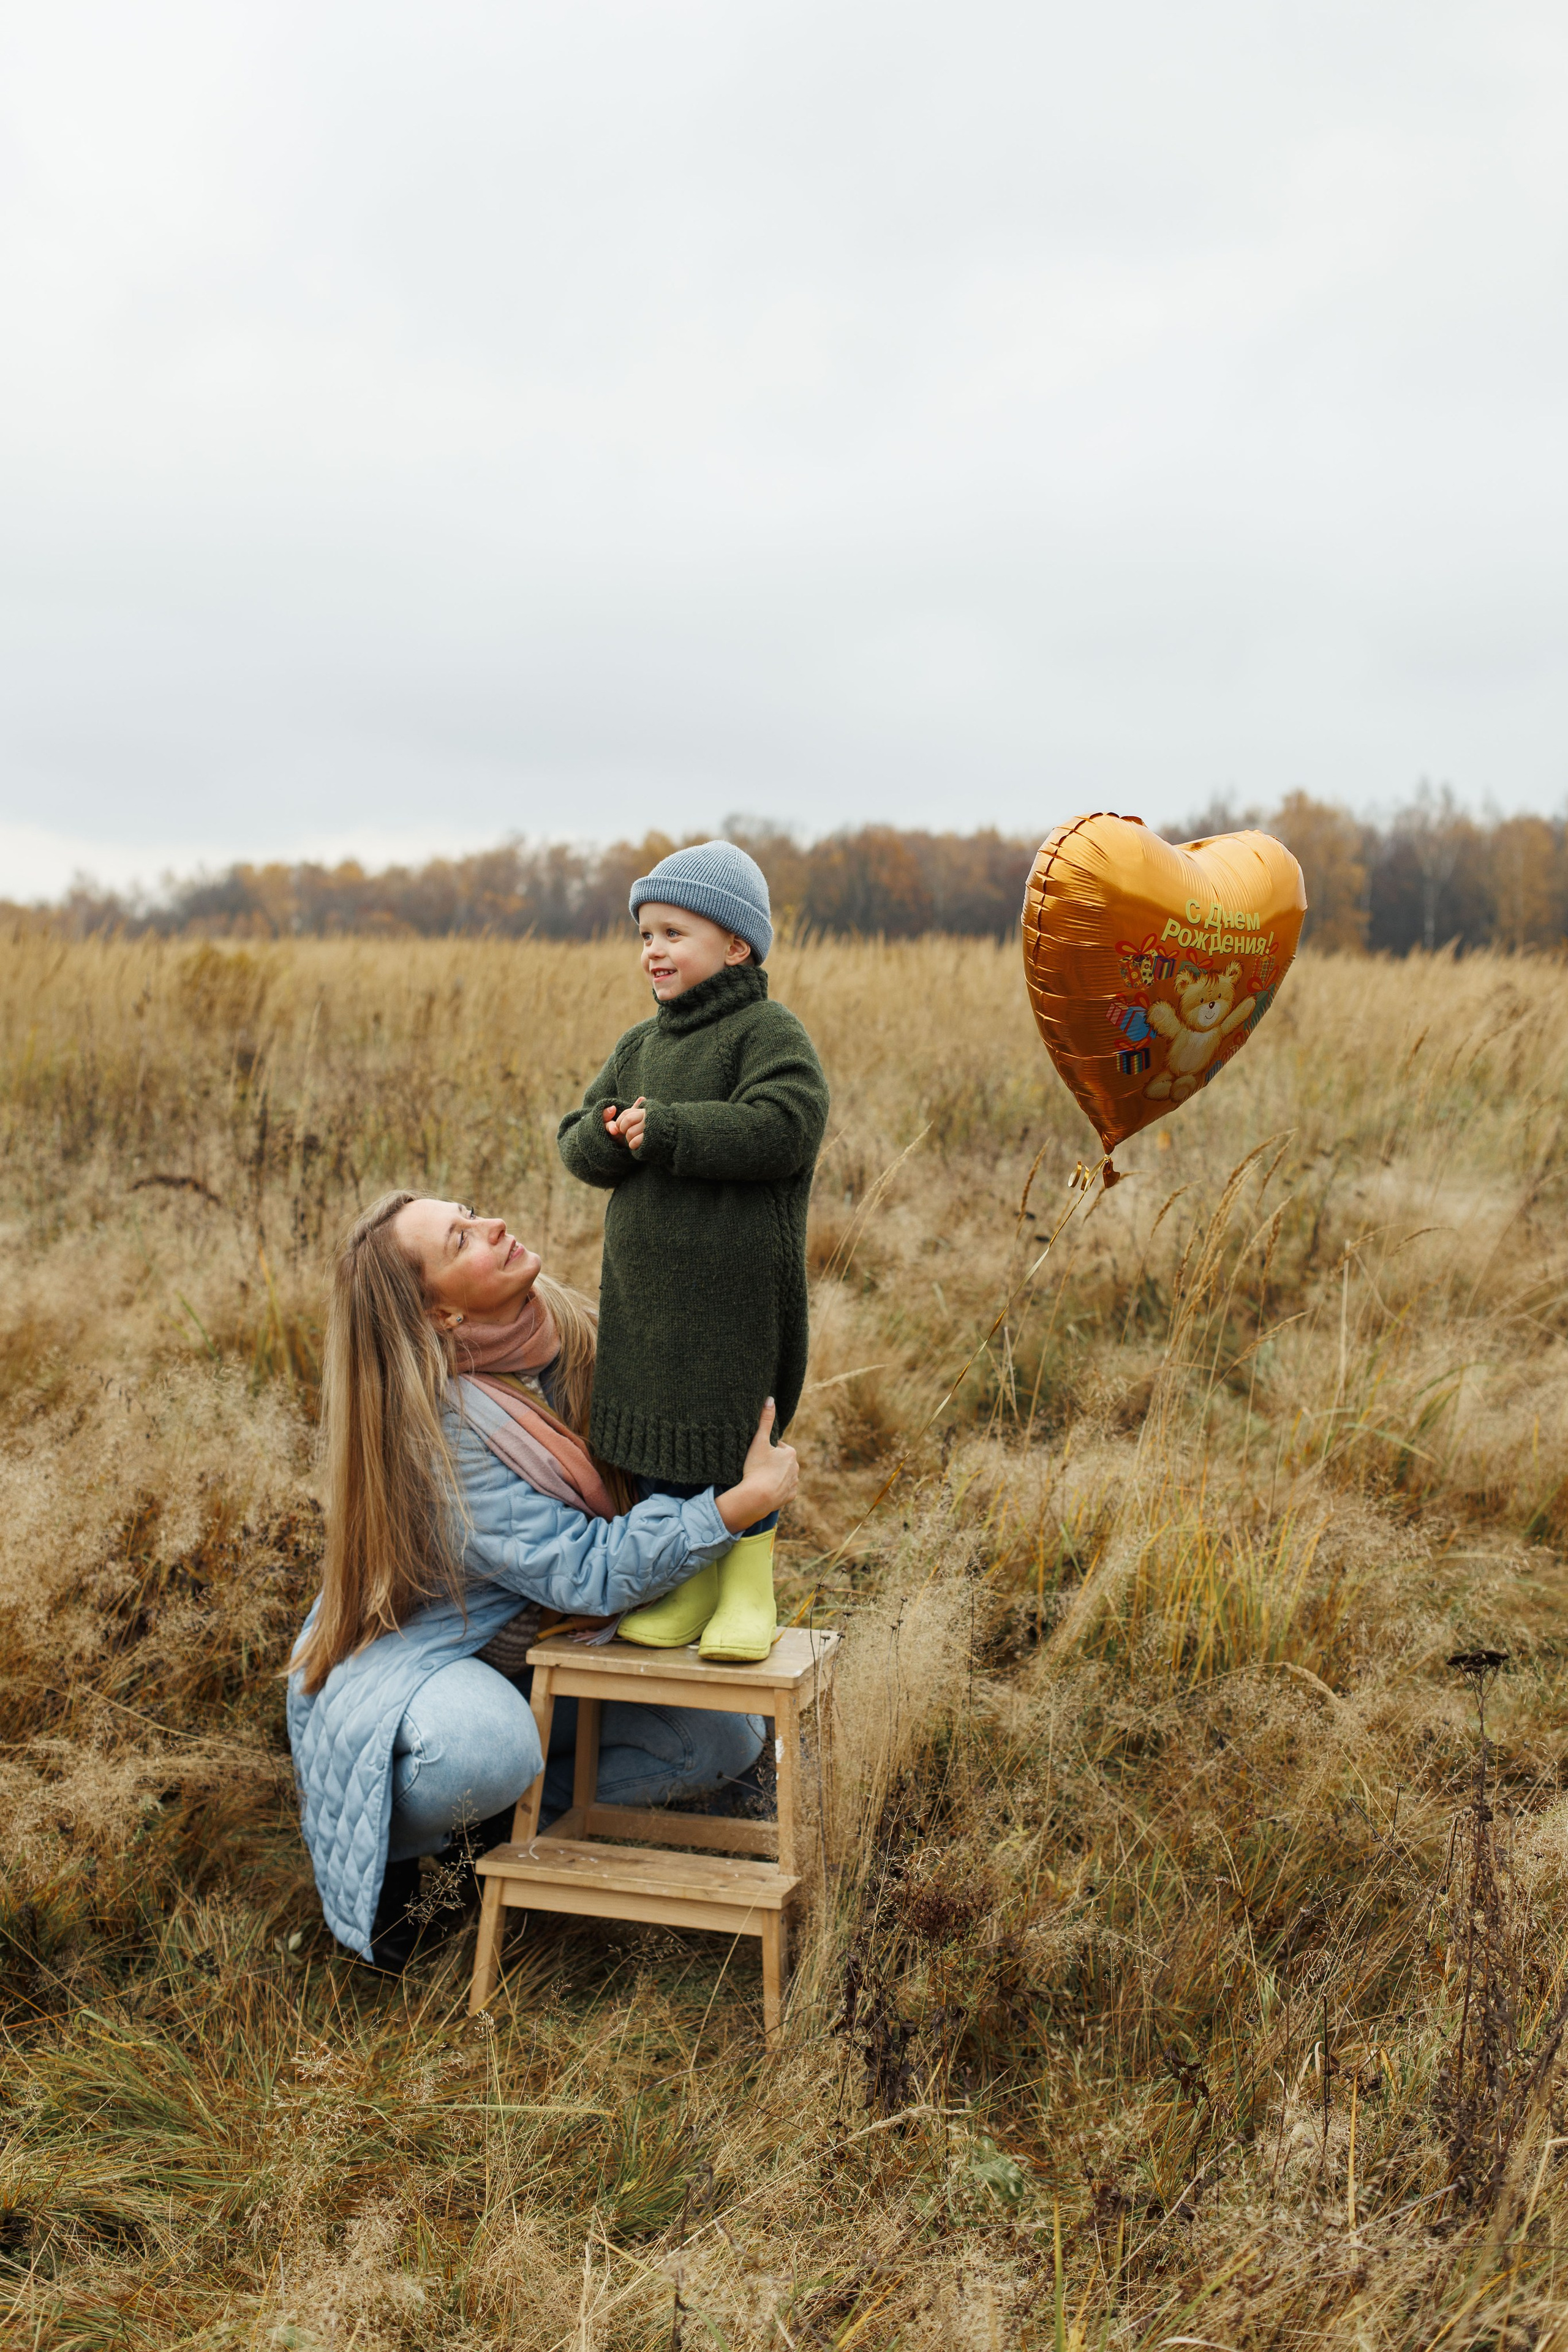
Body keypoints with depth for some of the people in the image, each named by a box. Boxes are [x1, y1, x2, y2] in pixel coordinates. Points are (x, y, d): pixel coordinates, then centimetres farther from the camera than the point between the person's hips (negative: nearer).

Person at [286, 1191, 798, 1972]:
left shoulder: (567, 1332, -9)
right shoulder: (442, 1430, -31)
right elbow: (588, 1574, -32)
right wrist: (745, 1500, -34)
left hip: (540, 1658, 7)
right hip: (404, 1658, -7)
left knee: (727, 1739, -3)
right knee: (486, 1751, -40)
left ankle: (507, 1812, 9)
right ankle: (373, 1844, -6)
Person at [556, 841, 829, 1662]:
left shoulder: (769, 1033, -7)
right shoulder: (639, 1046, 15)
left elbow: (783, 1129, -23)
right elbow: (576, 1143, 13)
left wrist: (664, 1130, -20)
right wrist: (610, 1135, -12)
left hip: (737, 1294, -7)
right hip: (642, 1292, 7)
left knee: (736, 1438, 2)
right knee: (652, 1438, 11)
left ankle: (749, 1589, 19)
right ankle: (687, 1583, 26)